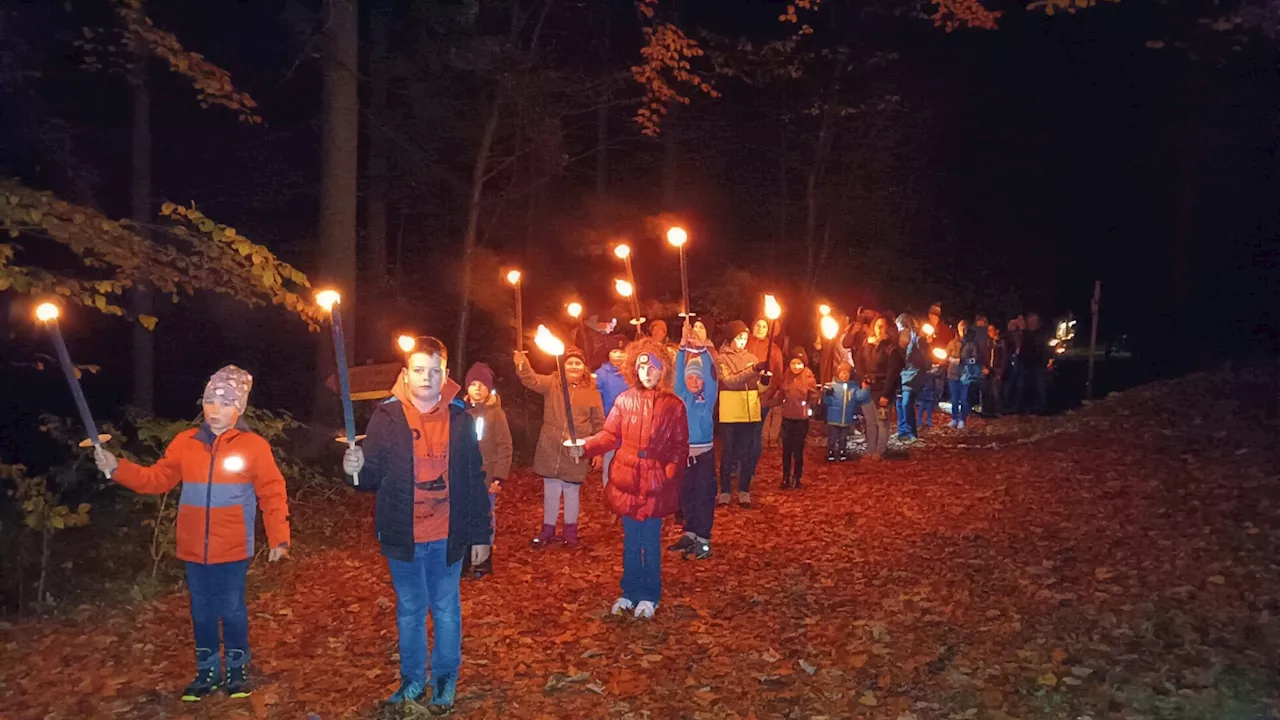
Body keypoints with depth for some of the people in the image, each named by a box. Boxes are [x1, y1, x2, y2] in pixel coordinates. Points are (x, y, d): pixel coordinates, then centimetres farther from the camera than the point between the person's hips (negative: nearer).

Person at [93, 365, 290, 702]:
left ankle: (238, 668, 25)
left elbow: (273, 495, -7)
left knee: (232, 608, 7)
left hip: (233, 549, -4)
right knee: (202, 610, 14)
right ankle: (207, 669, 29)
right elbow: (156, 479, 7)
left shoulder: (254, 446, -9)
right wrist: (117, 468, -7)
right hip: (194, 549, 4)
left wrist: (279, 539, -10)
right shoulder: (185, 443, 2)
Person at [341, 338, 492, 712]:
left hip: (447, 537, 0)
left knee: (446, 609, 12)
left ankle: (445, 681, 29)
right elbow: (374, 476, -5)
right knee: (409, 610, 15)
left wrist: (481, 534, 1)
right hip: (402, 536, 0)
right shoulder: (387, 417, -6)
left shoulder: (459, 418, -3)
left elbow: (475, 480, 1)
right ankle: (413, 679, 32)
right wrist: (357, 468, -29)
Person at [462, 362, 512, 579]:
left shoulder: (496, 413, -6)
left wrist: (499, 477, -13)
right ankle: (463, 561, 21)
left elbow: (505, 447, -8)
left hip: (486, 478, -3)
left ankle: (483, 563, 18)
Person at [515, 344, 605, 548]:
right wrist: (521, 364, -39)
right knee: (551, 491, 11)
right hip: (550, 451, 1)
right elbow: (532, 380, -18)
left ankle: (570, 532, 26)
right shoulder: (552, 383, 0)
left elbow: (599, 424, 4)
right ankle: (548, 530, 26)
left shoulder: (592, 391, 0)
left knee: (571, 492, 10)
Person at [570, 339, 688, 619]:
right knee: (631, 541, 13)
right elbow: (609, 435, 0)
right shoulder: (625, 400, 1)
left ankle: (649, 596, 21)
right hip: (627, 480, 2)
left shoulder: (673, 405, -2)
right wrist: (585, 448, -16)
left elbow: (680, 447, 2)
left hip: (656, 484, -2)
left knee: (651, 541, 5)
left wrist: (669, 474, -10)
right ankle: (630, 592, 27)